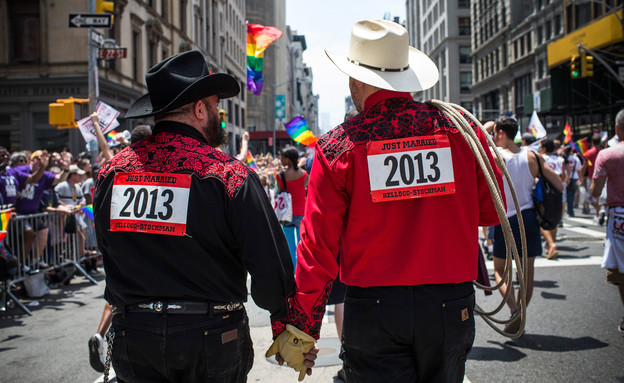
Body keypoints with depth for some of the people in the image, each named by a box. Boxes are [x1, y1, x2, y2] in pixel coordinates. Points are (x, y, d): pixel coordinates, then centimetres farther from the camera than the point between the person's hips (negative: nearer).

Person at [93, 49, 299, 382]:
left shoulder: (110, 172, -1)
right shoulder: (229, 175, -15)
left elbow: (106, 251, 10)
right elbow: (270, 265, -15)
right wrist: (282, 316, 4)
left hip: (131, 338, 4)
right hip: (211, 341, -3)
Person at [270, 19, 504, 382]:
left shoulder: (338, 145, -7)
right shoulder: (459, 128, -2)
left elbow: (318, 246, -7)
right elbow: (492, 211, 8)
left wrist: (302, 328, 2)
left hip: (373, 309, -2)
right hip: (450, 306, 3)